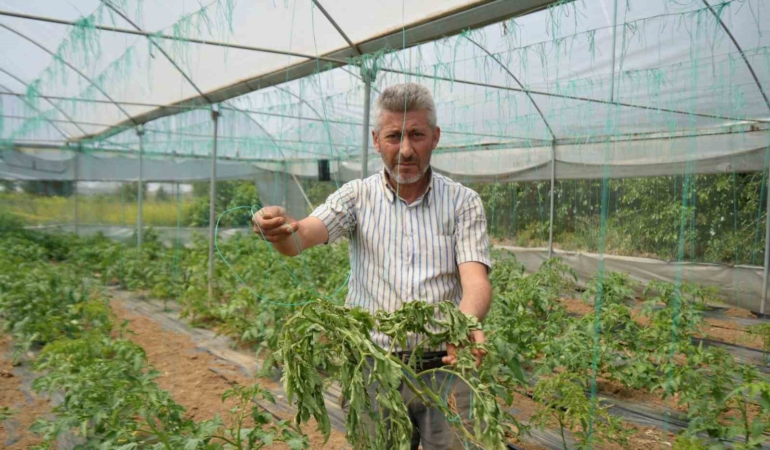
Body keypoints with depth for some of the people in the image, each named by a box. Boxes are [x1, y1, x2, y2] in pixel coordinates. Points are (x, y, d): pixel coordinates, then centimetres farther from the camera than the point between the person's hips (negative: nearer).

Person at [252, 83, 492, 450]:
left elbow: (476, 280, -12)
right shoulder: (357, 196, 2)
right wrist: (278, 230, -38)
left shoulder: (463, 202, 0)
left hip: (445, 367, 0)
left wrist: (467, 323, -34)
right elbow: (299, 239, -13)